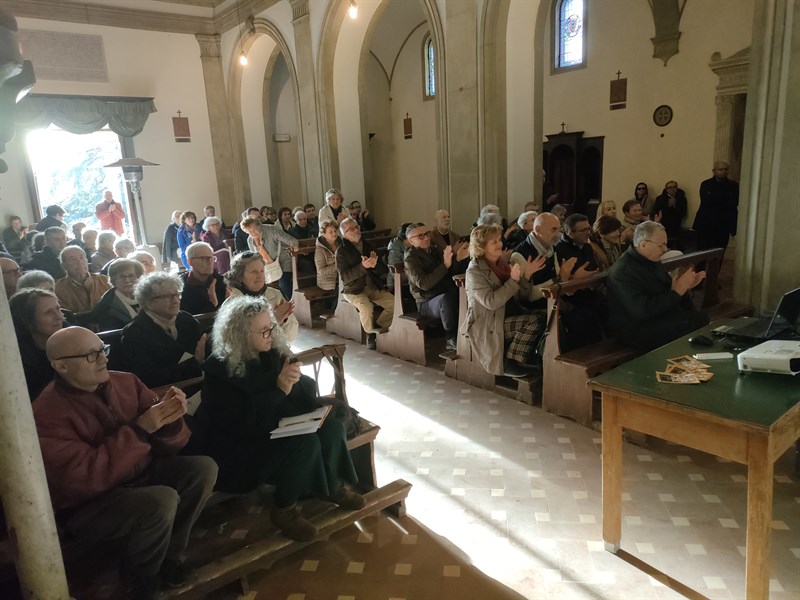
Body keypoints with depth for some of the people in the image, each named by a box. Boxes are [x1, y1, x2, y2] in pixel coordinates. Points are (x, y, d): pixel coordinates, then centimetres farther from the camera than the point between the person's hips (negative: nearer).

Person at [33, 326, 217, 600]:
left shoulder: (125, 382, -4)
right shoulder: (47, 415, -20)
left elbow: (170, 442, -2)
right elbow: (87, 478, -30)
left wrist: (169, 420, -26)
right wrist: (140, 428, -32)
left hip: (139, 473, 6)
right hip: (87, 505, -6)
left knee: (203, 468, -13)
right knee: (162, 500, -31)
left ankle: (168, 555, 5)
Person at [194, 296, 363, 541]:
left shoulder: (272, 352, -1)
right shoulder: (220, 369, -20)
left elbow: (303, 386, 7)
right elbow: (238, 422, -27)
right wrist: (278, 389, -35)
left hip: (280, 425, 7)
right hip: (241, 443, -7)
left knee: (332, 427, -15)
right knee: (305, 443, -29)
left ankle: (333, 486, 7)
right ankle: (284, 510, -9)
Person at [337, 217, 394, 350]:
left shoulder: (367, 245, 10)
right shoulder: (341, 251, -4)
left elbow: (383, 271, 7)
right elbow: (344, 277, -15)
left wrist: (374, 265, -17)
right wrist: (362, 266, -28)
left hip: (373, 287, 5)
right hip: (354, 290, -5)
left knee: (395, 303, -16)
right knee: (366, 307, -34)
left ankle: (377, 327, 3)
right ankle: (370, 333, -7)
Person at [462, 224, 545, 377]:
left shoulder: (502, 263, 12)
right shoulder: (475, 271, -11)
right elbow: (491, 302, -22)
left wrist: (527, 273, -3)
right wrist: (513, 280, -24)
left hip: (508, 316, 7)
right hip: (487, 325, -7)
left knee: (542, 315, -14)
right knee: (535, 321, -23)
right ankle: (510, 363, -9)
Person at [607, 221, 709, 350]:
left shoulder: (652, 261, 10)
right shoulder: (622, 272, -22)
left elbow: (666, 290, 21)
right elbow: (643, 311, -29)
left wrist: (685, 286, -1)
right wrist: (677, 291, -23)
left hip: (662, 316, 10)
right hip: (638, 329, -9)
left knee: (702, 317, -10)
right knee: (687, 327, -24)